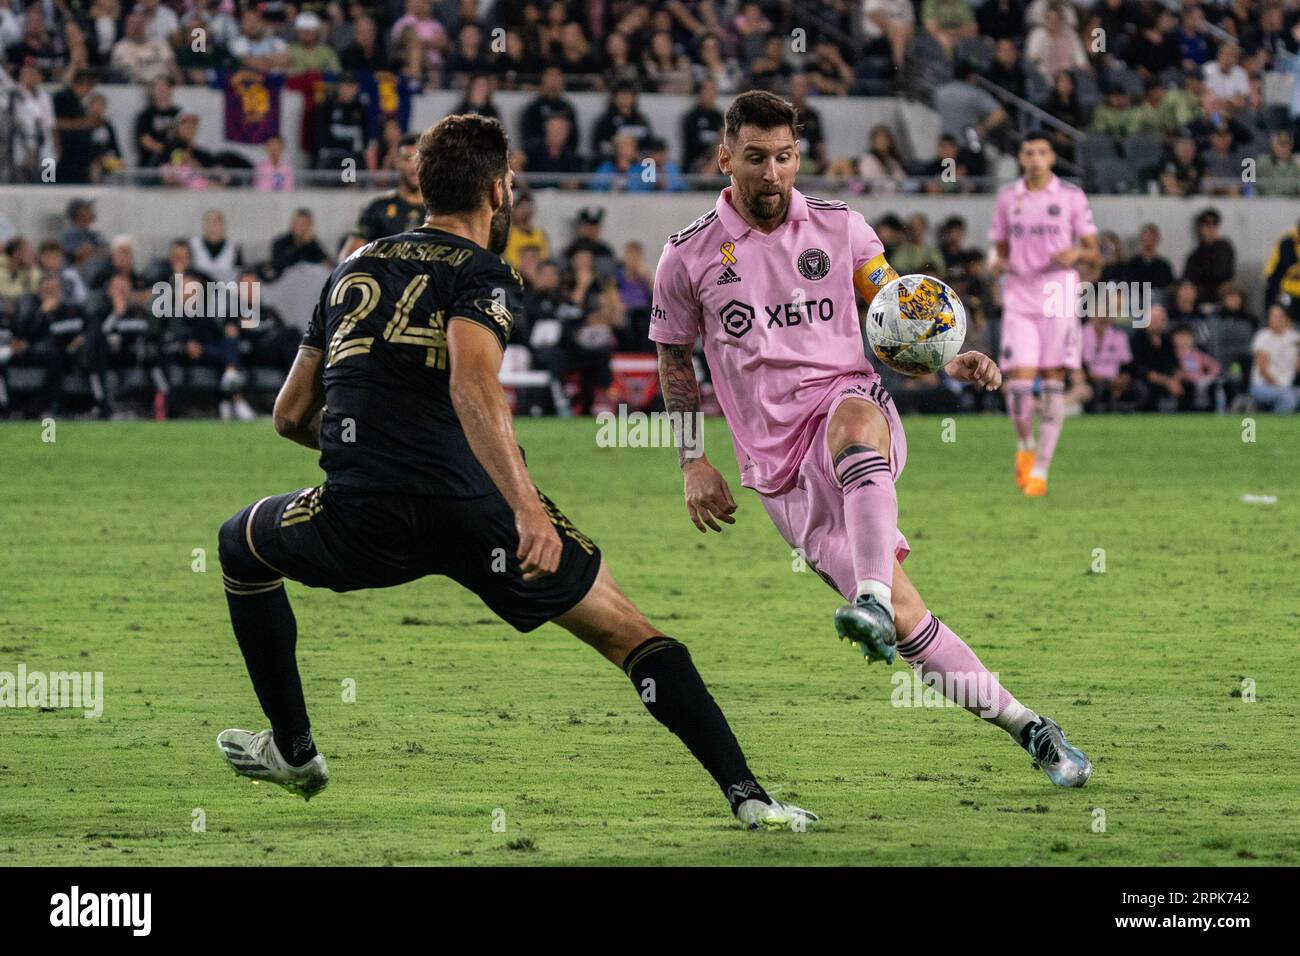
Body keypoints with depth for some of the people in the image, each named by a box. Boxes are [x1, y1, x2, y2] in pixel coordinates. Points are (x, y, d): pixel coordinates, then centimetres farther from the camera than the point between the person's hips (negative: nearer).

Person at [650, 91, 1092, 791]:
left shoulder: (839, 227, 8)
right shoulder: (689, 256, 5)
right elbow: (675, 364, 16)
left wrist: (951, 360, -5)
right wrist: (692, 463, 8)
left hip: (848, 399, 0)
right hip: (779, 467, 0)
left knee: (853, 419, -41)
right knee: (901, 615, -12)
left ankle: (872, 601, -57)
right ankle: (1028, 729, -4)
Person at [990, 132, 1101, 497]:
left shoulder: (1071, 197, 4)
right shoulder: (1007, 197, 10)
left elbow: (1095, 255, 6)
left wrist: (1077, 253, -16)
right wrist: (998, 264, -5)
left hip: (1058, 300, -1)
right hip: (1019, 299, 1)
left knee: (1053, 383, -3)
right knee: (1019, 381, -11)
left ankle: (1040, 469, 2)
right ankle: (1025, 445, 17)